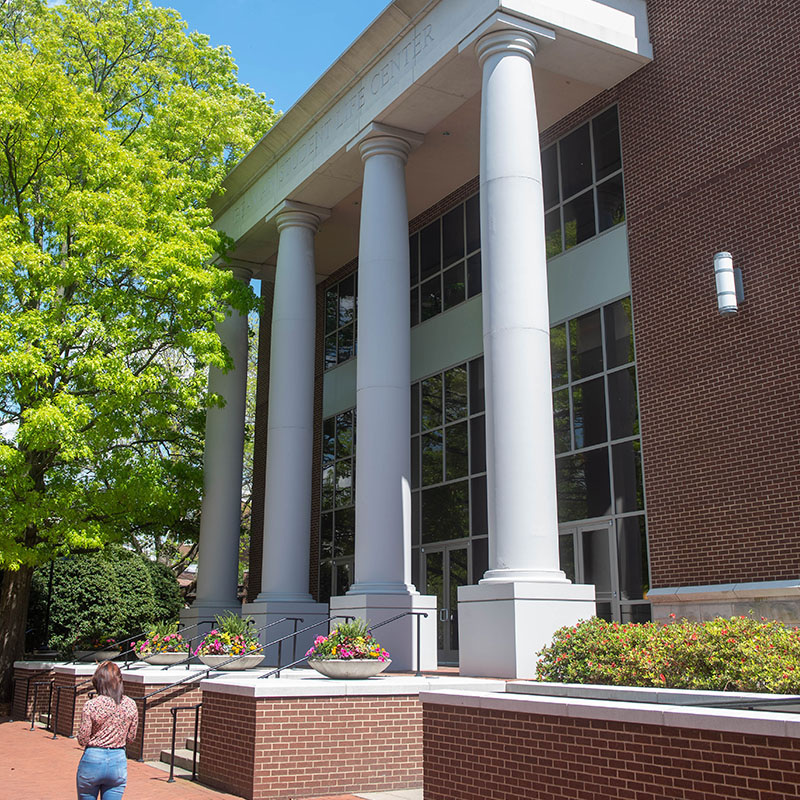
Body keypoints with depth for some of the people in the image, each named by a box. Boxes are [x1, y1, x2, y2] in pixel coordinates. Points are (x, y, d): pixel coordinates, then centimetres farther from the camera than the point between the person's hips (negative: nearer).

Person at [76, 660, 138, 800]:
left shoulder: (91, 705, -14)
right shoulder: (130, 705, -4)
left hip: (93, 758, -2)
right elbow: (131, 737, 4)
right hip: (118, 760, 2)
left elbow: (82, 740, -9)